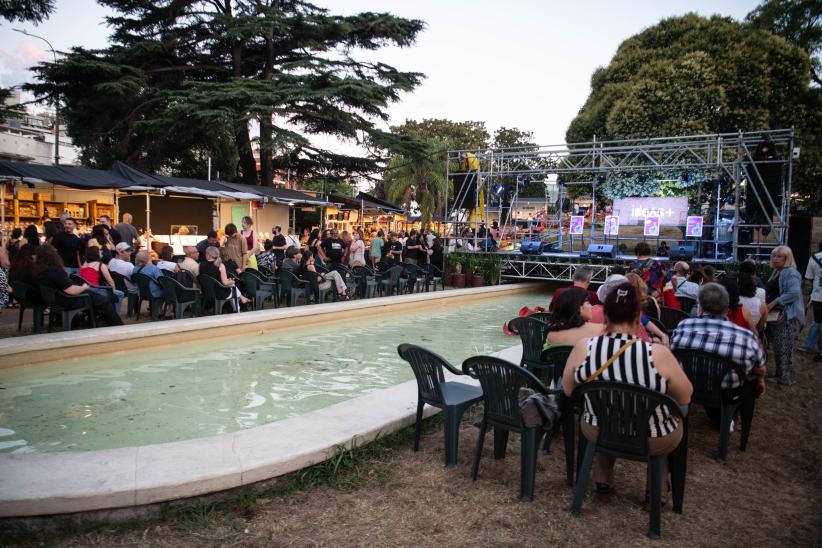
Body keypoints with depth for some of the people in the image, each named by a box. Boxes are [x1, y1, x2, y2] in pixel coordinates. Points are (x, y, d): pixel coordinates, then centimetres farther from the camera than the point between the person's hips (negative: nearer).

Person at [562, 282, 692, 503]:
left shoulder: (583, 348, -19)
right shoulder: (658, 354, -25)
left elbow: (568, 390, -3)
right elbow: (685, 398, -10)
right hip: (653, 441, -1)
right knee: (677, 416, 32)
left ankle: (603, 483, 38)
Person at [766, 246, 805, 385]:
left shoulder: (790, 272, -14)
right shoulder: (776, 272, 16)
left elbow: (794, 293, -26)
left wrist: (773, 303, -22)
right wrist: (767, 304, 11)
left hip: (788, 316, -10)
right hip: (776, 315, 10)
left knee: (785, 348, -5)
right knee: (778, 347, 15)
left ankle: (786, 378, 4)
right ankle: (780, 374, 25)